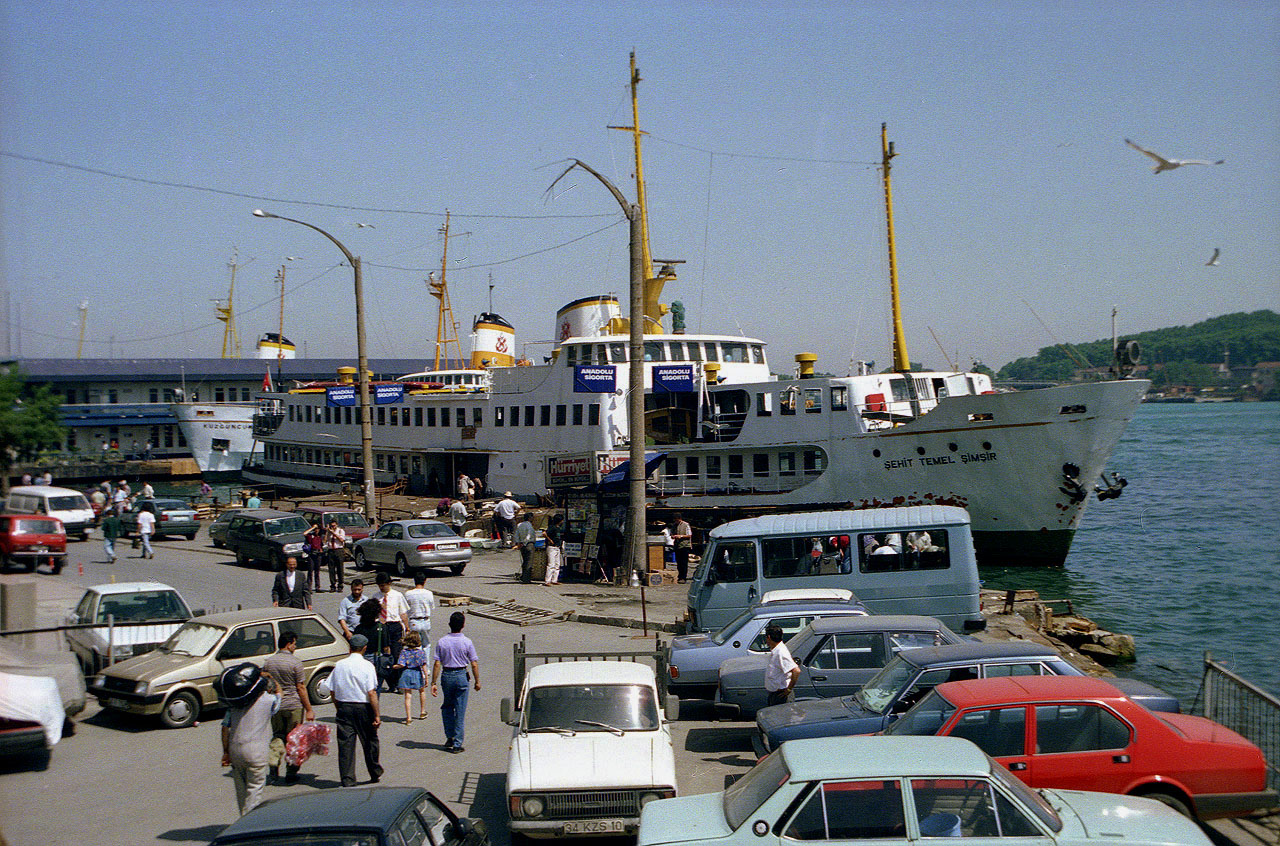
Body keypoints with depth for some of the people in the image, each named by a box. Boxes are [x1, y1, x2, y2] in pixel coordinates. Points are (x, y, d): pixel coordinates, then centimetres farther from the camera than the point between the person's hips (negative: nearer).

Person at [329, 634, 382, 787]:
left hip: (343, 707, 3)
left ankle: (347, 781, 1)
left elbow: (333, 691, 6)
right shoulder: (367, 666, -10)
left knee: (345, 745, 4)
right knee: (369, 741, 16)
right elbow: (371, 693, -14)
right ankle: (375, 773, 31)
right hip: (363, 708, -3)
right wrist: (377, 715, -10)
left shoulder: (339, 665, 3)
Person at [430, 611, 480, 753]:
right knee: (460, 711, 4)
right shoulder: (467, 642, -8)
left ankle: (449, 737, 19)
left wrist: (434, 683, -2)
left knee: (447, 707, 22)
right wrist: (477, 681, 5)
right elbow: (474, 664, -7)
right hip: (461, 676, -2)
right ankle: (457, 743, 5)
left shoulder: (441, 642, -5)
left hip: (446, 676, 2)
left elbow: (437, 664, -6)